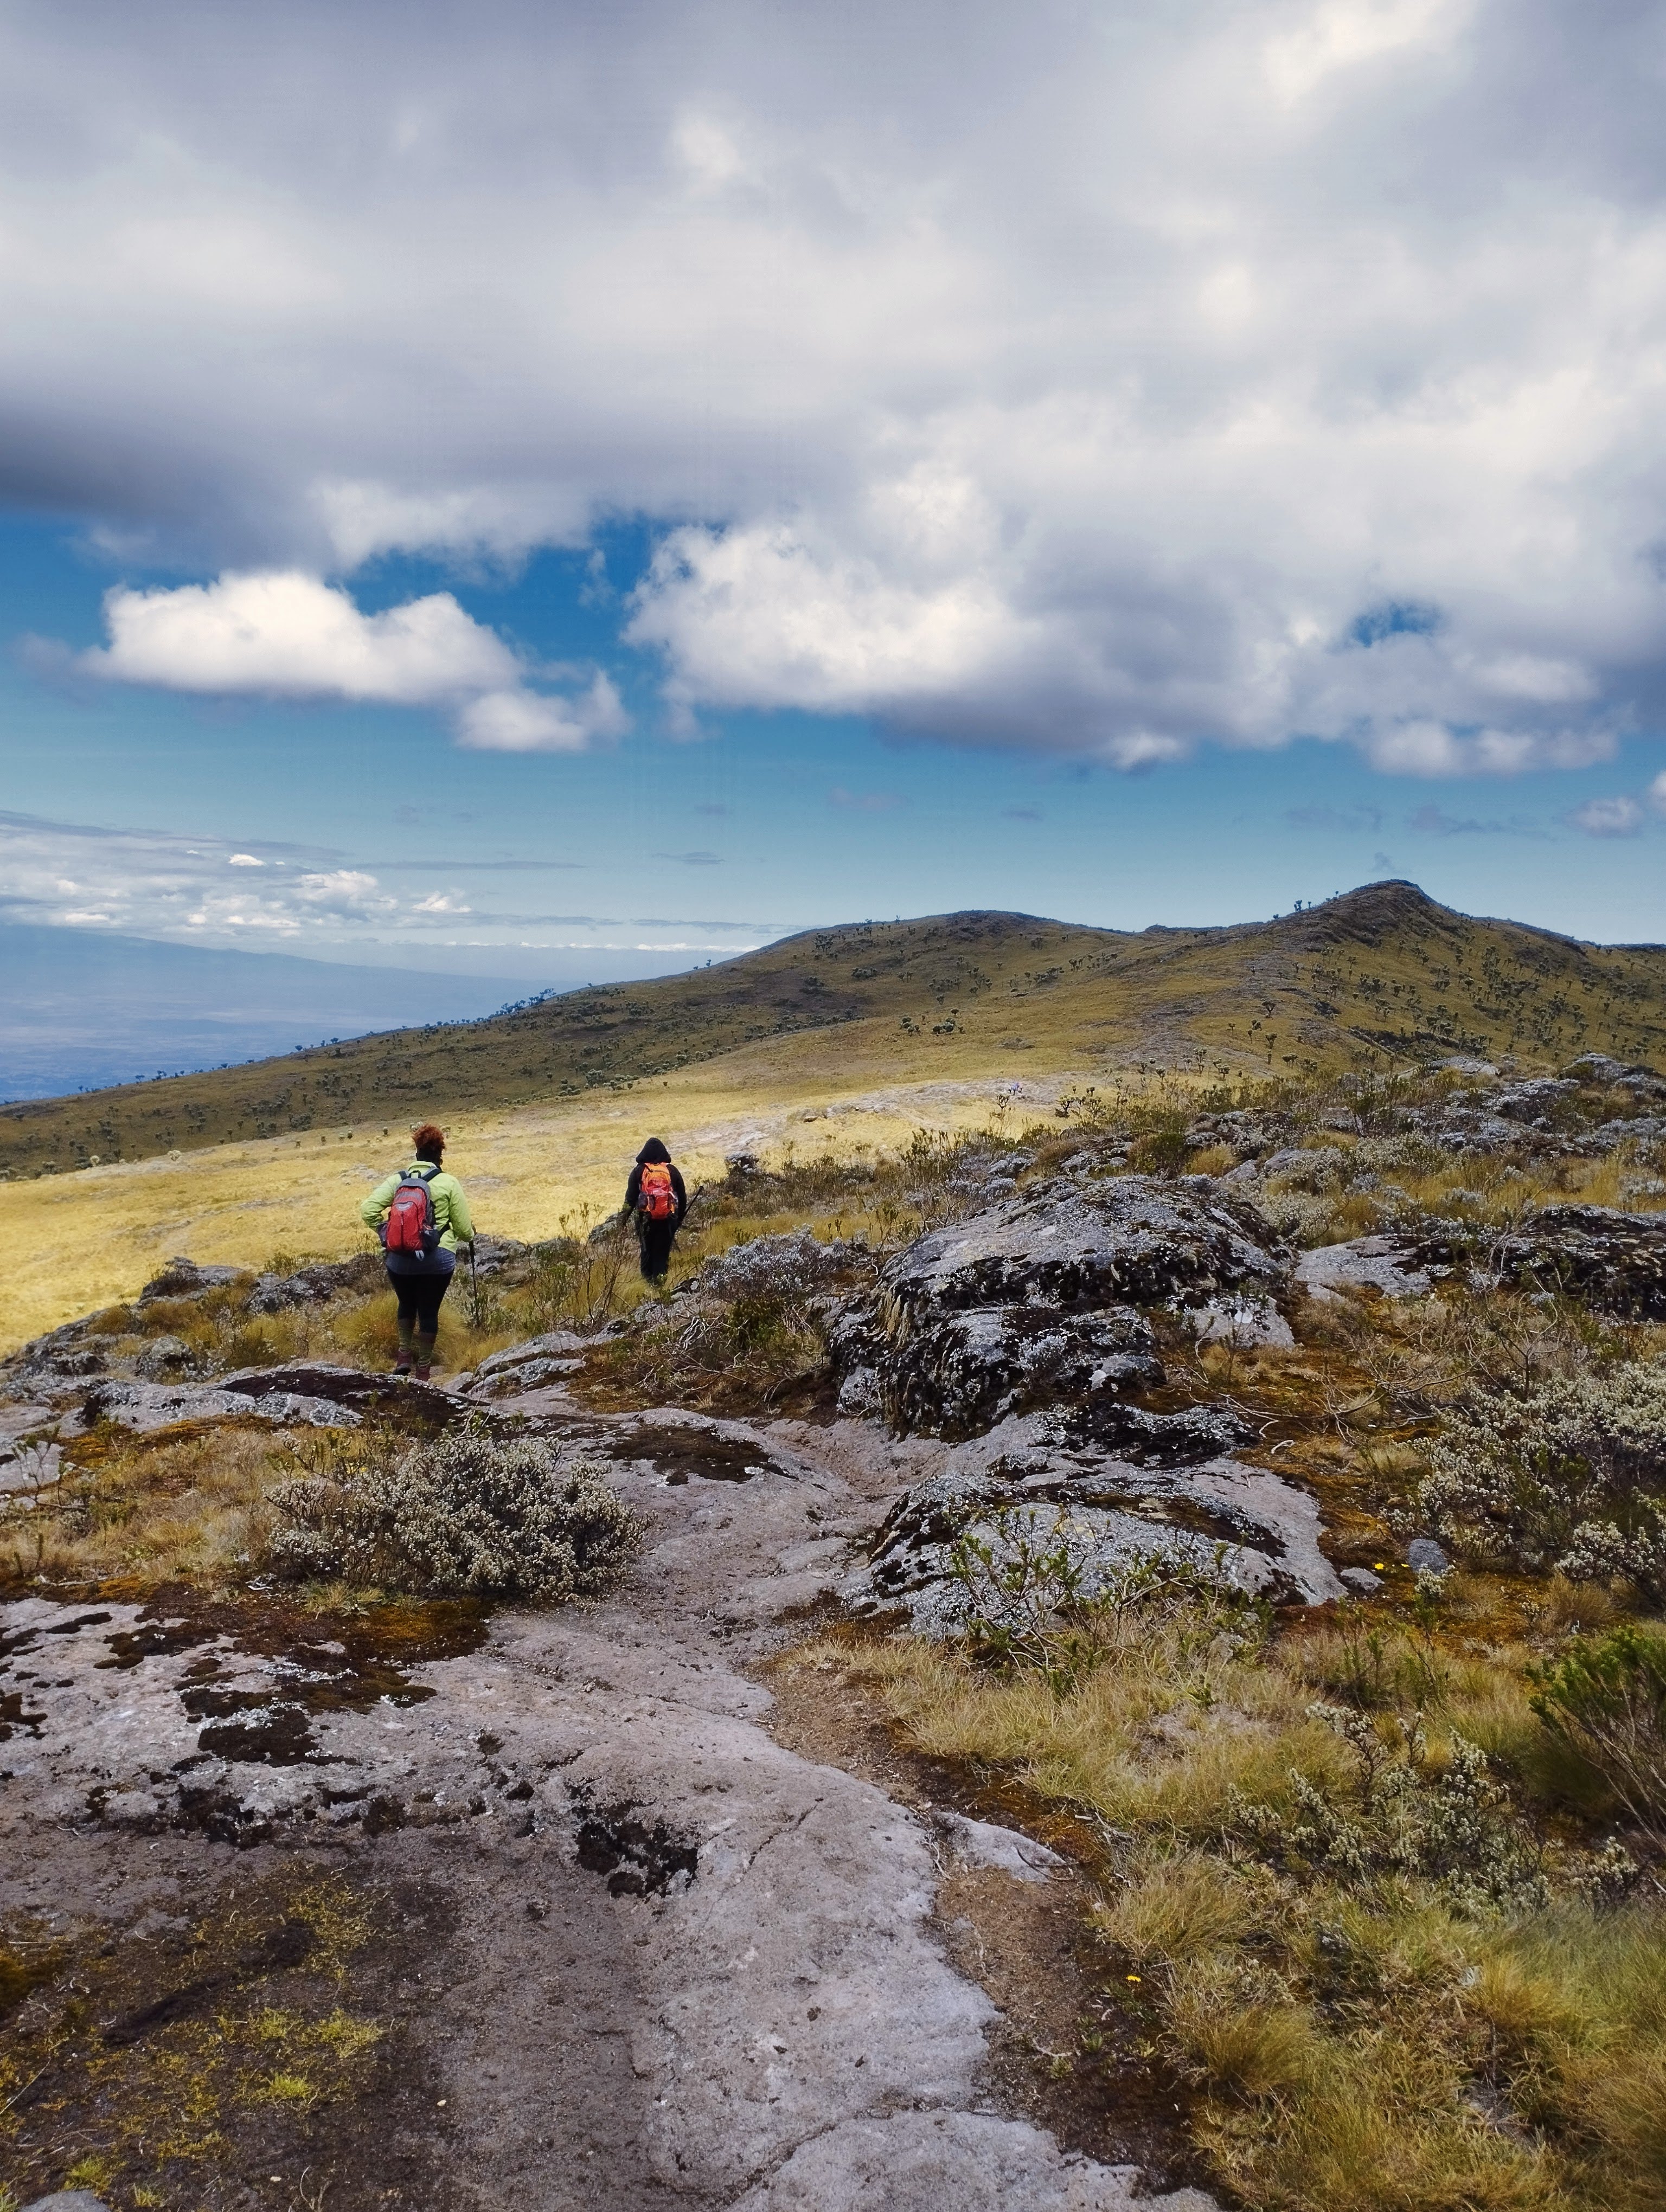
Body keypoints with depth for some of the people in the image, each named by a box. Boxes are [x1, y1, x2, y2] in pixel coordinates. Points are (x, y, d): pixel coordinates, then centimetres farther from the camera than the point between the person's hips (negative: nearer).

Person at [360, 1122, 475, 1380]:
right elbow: (464, 1226, -2)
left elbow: (368, 1210, -6)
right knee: (429, 1312, 8)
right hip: (437, 1261, -2)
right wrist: (470, 1235, 20)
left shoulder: (397, 1180, 3)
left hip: (400, 1260, 3)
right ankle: (423, 1371, 14)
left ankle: (404, 1357, 17)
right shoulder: (449, 1183, -5)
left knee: (406, 1306, 25)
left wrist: (386, 1234, 8)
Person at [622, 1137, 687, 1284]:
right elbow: (682, 1197, 8)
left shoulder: (639, 1171, -2)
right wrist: (680, 1218, 19)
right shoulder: (672, 1171, 2)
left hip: (646, 1218, 0)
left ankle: (647, 1277, 18)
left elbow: (630, 1197, -2)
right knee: (663, 1250, 7)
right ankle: (659, 1275, -4)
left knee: (647, 1248, 15)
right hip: (668, 1219, 0)